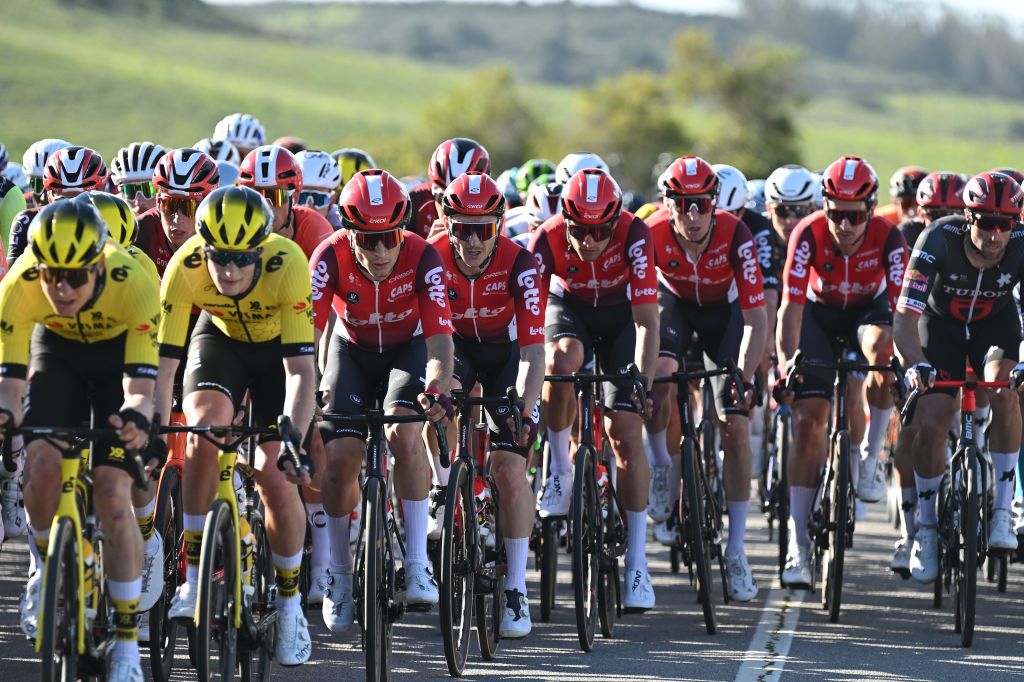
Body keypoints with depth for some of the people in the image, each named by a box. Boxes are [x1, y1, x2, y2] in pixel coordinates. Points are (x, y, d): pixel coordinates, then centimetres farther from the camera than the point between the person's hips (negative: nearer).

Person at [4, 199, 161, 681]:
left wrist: (137, 416, -60)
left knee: (112, 494, -14)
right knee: (42, 461, -24)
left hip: (120, 353, -2)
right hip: (57, 350, 2)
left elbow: (140, 384, -38)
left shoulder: (133, 285, -38)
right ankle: (49, 569, 5)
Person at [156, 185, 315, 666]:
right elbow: (162, 363, -31)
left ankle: (289, 605, 11)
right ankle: (194, 580, -14)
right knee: (204, 434, -28)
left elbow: (300, 370, -36)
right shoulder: (185, 267, -32)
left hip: (279, 346, -1)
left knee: (276, 479, -12)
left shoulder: (288, 265, -37)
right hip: (220, 339, 1)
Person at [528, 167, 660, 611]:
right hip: (569, 307, 1)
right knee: (560, 362, -36)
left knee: (626, 431, -11)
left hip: (620, 312, -1)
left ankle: (637, 561, -6)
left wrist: (643, 380, -46)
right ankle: (560, 471, -13)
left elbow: (646, 321, -33)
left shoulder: (634, 236, -33)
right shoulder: (547, 241, -31)